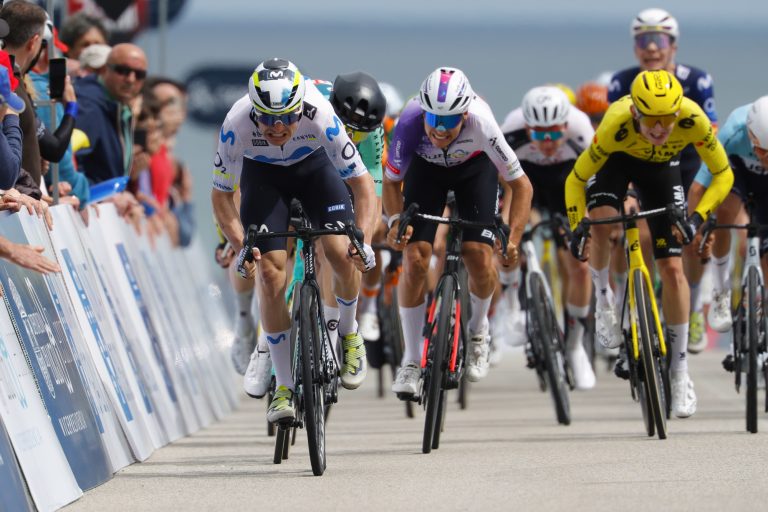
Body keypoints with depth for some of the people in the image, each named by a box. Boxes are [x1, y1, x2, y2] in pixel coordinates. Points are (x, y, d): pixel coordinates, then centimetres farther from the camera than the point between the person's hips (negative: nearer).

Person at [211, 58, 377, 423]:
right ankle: (284, 386, -2)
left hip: (314, 164, 0)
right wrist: (241, 248, -36)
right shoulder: (237, 125, -36)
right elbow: (221, 195, -22)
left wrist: (364, 241, -44)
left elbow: (362, 182, -30)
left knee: (342, 254, -20)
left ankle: (348, 334, 11)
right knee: (270, 273, -13)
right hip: (262, 173, 0)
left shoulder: (319, 116, -38)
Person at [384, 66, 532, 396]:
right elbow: (391, 181, -18)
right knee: (415, 258, -14)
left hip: (475, 168, -1)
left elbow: (521, 185, -29)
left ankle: (478, 329, 18)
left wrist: (513, 240, -40)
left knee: (480, 258, -15)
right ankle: (411, 360, 0)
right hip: (426, 168, 1)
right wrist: (395, 221, -36)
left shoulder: (481, 124, -39)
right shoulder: (410, 122, -37)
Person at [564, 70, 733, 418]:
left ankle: (680, 371, 6)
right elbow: (576, 179, -26)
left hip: (661, 167, 1)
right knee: (601, 222, -33)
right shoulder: (616, 126, -41)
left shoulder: (693, 119, -38)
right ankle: (603, 300, -2)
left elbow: (723, 174, -26)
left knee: (672, 267, -5)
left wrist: (697, 216, -39)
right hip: (617, 159, -1)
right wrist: (576, 226, -38)